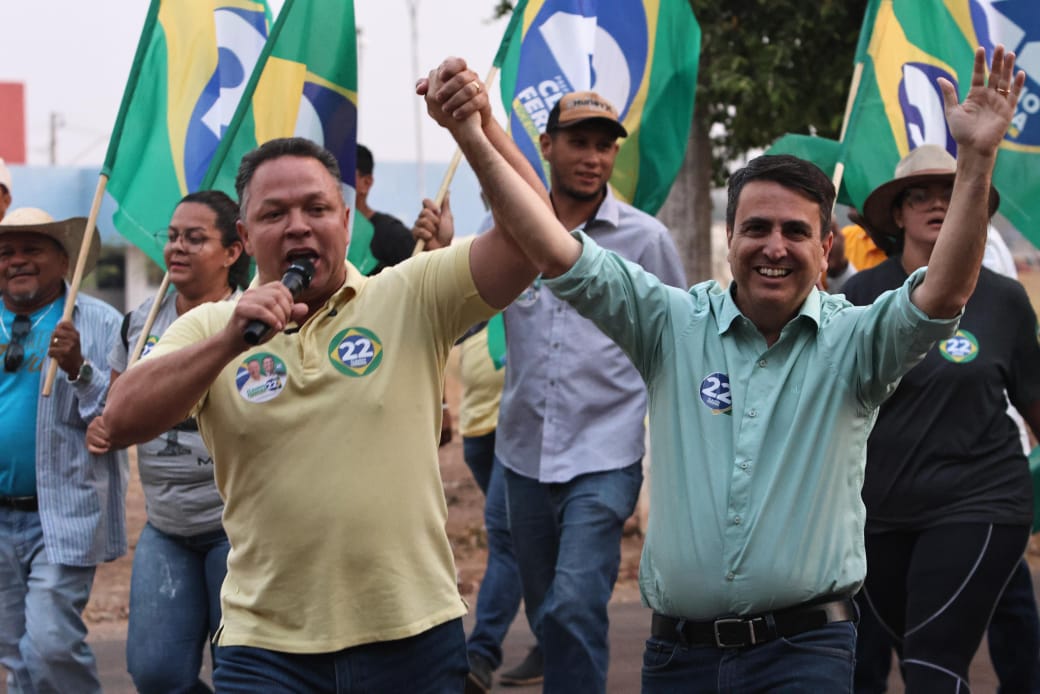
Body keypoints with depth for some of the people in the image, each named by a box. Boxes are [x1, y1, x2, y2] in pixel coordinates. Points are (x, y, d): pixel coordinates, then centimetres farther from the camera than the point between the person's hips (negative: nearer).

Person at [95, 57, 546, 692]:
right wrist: (230, 341, -19)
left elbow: (527, 235, -8)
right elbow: (122, 422, -7)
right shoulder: (208, 327, 7)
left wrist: (477, 127, -23)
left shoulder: (412, 299, 2)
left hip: (411, 635, -1)